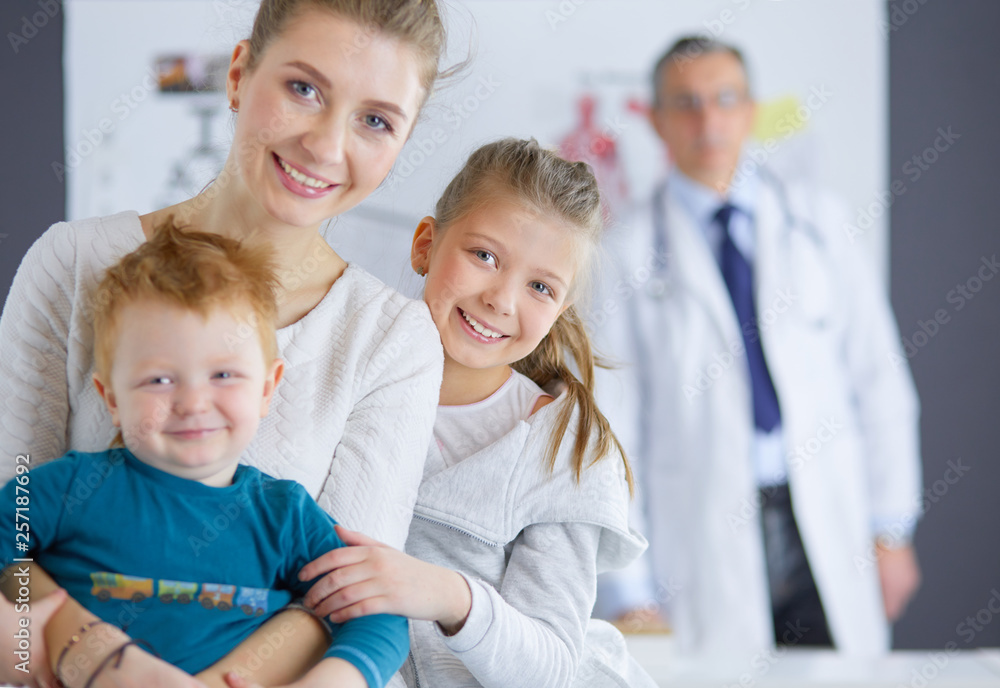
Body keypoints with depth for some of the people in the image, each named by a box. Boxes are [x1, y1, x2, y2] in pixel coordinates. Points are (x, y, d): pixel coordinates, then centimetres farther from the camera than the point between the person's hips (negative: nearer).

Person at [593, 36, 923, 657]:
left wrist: (891, 530, 5)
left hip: (828, 525, 2)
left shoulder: (817, 222, 8)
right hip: (701, 537, -2)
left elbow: (878, 378, 10)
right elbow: (612, 424, 0)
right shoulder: (628, 252, 1)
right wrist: (629, 594, -4)